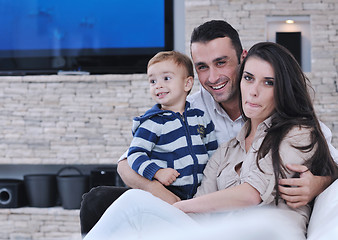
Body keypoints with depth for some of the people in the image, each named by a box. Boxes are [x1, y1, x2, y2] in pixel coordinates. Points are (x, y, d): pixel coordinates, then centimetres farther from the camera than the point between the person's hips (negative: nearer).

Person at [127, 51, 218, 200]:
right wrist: (158, 172, -20)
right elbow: (135, 154, -7)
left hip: (199, 193, 3)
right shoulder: (152, 122, -1)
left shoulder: (200, 117, 14)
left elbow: (212, 150, 24)